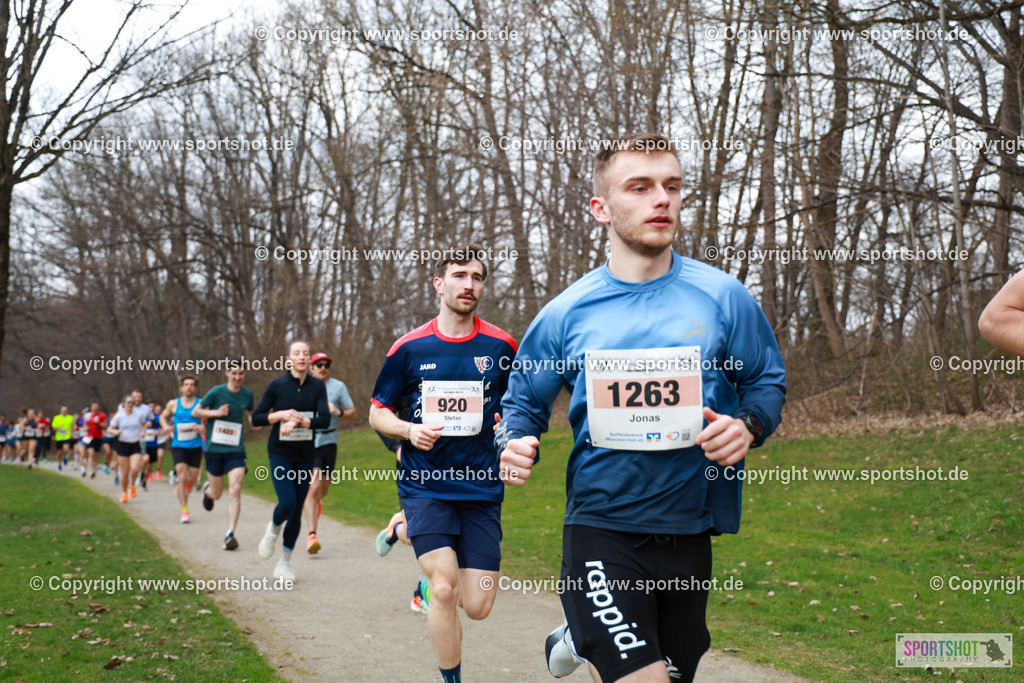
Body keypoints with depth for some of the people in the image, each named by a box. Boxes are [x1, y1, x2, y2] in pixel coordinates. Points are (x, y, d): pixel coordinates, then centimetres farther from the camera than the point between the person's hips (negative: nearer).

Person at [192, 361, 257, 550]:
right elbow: (195, 412, 0)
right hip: (214, 448, -1)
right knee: (217, 494, 9)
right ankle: (208, 489, 48)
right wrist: (215, 412, -15)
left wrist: (254, 420, 0)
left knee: (235, 489, -15)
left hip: (236, 450, 1)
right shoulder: (217, 392, -7)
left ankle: (230, 534, -12)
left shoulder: (247, 394, 3)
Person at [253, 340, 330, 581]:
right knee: (287, 504, -18)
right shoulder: (277, 386, -4)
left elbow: (325, 419, -10)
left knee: (297, 512, 5)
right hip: (280, 454, -2)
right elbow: (256, 418, -2)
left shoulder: (318, 386, 0)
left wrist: (299, 420, -22)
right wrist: (281, 414, -15)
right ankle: (273, 530, 17)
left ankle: (284, 563, 20)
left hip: (305, 455, 2)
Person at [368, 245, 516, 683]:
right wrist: (409, 430, -11)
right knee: (444, 590, -16)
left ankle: (431, 579, 34)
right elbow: (378, 413, 9)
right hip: (424, 487, -1)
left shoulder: (501, 346, 2)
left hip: (482, 488, 2)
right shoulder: (409, 348, 0)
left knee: (477, 606, 0)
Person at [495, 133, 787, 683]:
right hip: (601, 529, -2)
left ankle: (582, 637, 46)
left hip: (689, 533, 3)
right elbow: (523, 402, 11)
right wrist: (515, 444, -11)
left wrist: (747, 426, -12)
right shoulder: (566, 313, 0)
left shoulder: (723, 298, 0)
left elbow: (768, 382, 9)